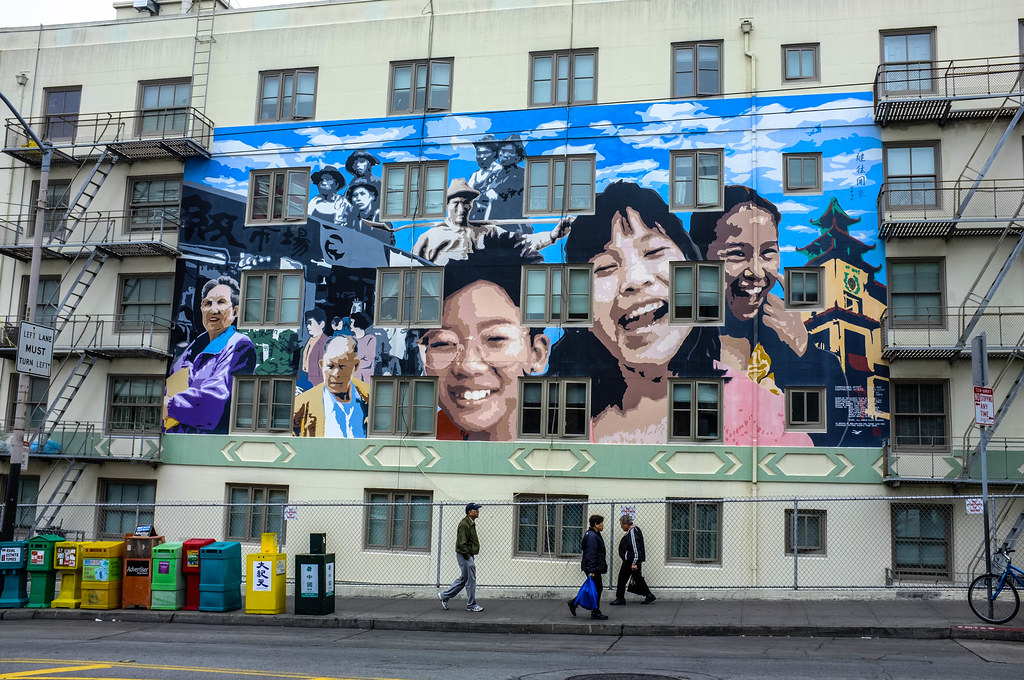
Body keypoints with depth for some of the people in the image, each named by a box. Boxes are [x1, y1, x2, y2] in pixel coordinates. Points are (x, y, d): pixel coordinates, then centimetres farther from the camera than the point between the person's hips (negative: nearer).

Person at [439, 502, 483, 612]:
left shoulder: (471, 523, 14)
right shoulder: (464, 524, -19)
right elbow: (462, 543, -22)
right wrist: (467, 556, -19)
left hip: (469, 555, 11)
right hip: (465, 555, -11)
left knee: (463, 579, 17)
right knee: (470, 580, -2)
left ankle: (444, 596, 24)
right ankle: (471, 605, 7)